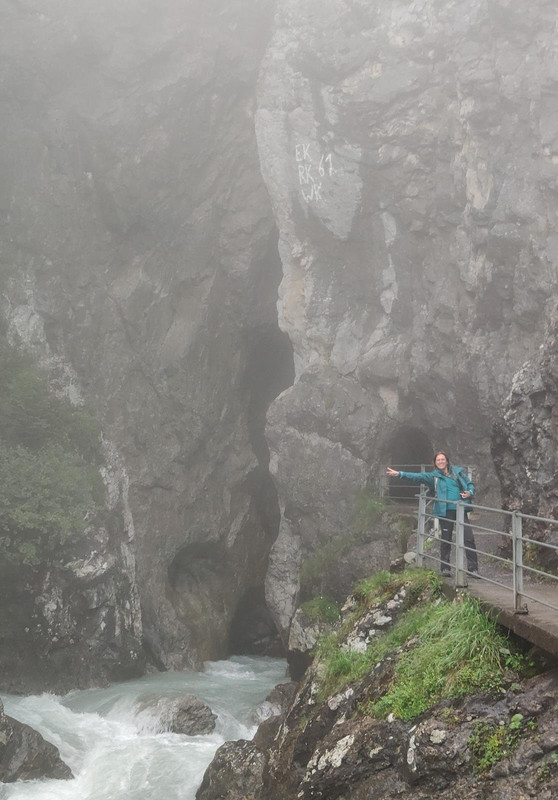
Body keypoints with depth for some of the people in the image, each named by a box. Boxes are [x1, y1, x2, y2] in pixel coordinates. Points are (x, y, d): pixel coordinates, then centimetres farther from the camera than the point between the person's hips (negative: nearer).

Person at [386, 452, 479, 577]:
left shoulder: (457, 472, 12)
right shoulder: (434, 476, 6)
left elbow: (470, 484, 19)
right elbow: (418, 476, -6)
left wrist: (470, 493, -4)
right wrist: (399, 474, -19)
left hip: (460, 510, 1)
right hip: (445, 511, -1)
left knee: (469, 538, -4)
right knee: (446, 539, 5)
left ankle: (473, 568, 2)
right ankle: (445, 568, 15)